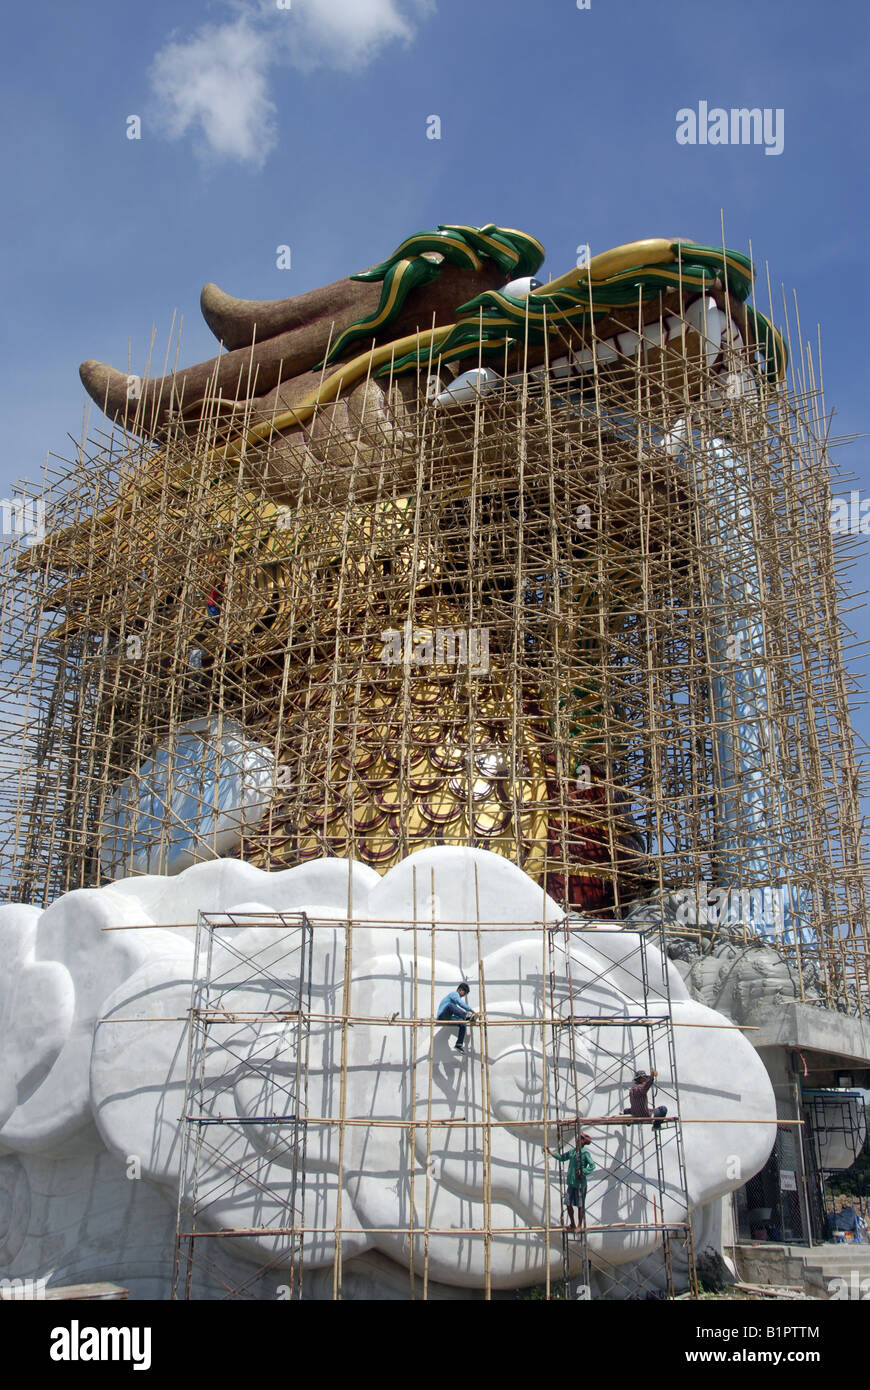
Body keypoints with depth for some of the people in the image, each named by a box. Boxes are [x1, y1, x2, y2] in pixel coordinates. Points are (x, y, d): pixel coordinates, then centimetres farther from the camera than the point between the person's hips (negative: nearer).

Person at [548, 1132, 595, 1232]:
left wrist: (582, 1172, -24)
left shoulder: (585, 1153, -12)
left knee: (580, 1205, 5)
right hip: (570, 1182, 7)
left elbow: (592, 1166, -18)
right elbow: (562, 1158, 20)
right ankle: (572, 1224, 27)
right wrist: (550, 1152, 15)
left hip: (580, 1183, -7)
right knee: (568, 1204, 10)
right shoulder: (572, 1151, 9)